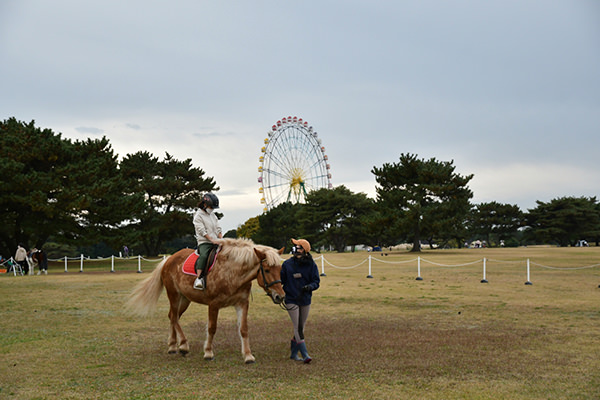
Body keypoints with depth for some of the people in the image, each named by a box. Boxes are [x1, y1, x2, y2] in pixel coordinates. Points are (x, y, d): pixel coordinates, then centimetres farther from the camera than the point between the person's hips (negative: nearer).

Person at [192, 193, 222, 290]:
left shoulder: (213, 215, 21)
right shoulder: (198, 215, 0)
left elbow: (218, 229, 18)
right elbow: (202, 230, -10)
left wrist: (221, 239, 1)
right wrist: (211, 239, -17)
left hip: (215, 242, 7)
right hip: (204, 242, -7)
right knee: (204, 255, -34)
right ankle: (199, 279, -40)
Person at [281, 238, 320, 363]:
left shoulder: (311, 265, -2)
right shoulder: (287, 264, -2)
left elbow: (316, 282, -3)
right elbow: (281, 279, 5)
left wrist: (309, 287, -22)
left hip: (305, 300, 2)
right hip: (291, 300, -2)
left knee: (301, 327, 11)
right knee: (297, 327, -9)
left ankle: (294, 353, 24)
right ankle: (305, 354, -9)